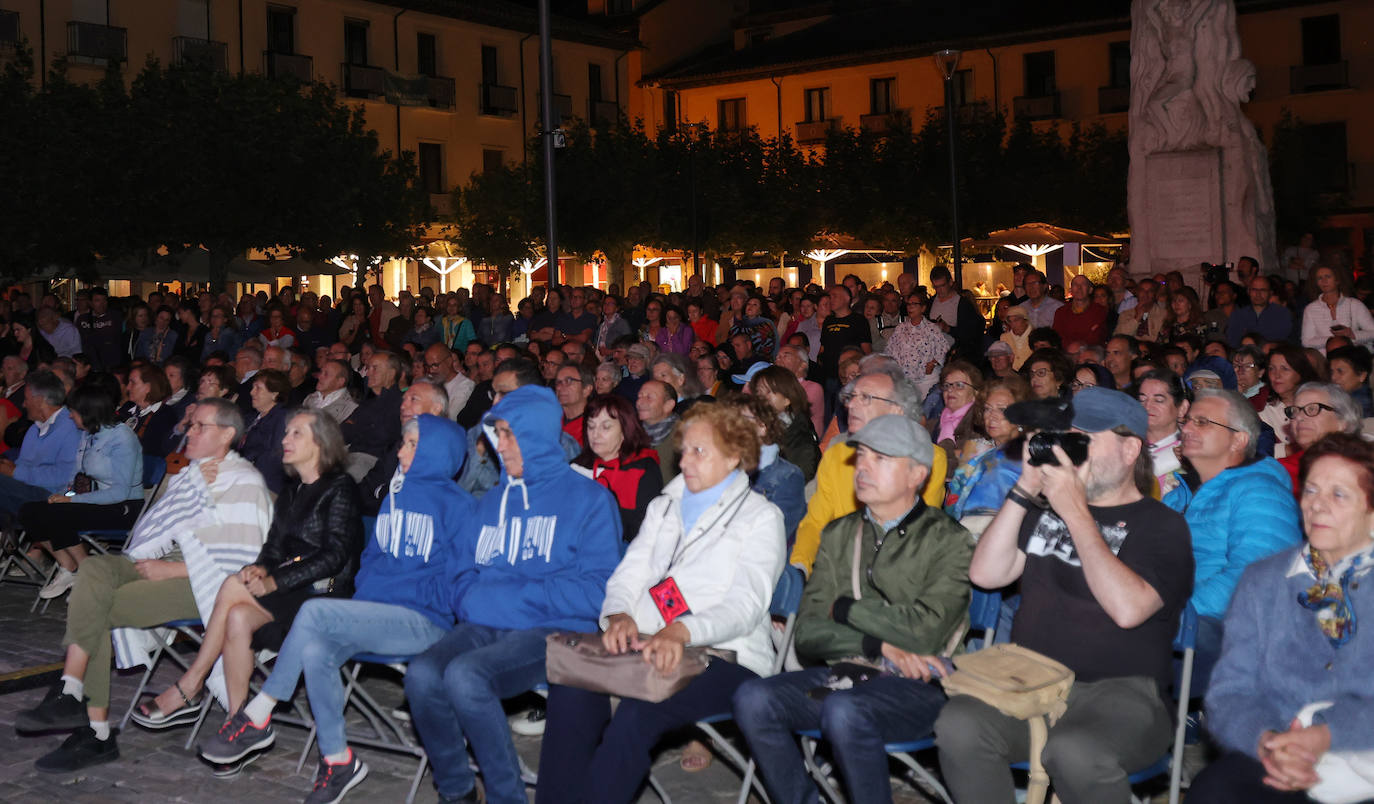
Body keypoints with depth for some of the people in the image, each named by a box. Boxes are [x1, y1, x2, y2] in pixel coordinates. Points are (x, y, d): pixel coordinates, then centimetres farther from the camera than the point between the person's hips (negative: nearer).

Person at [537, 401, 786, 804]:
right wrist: (619, 615, -10)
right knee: (570, 688, -25)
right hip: (646, 647, 5)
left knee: (638, 713, -33)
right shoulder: (663, 507, 23)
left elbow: (745, 604, -9)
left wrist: (683, 632, -28)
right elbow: (629, 575, 15)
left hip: (724, 655, -5)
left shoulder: (760, 516, 4)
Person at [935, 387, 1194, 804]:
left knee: (1074, 752, -37)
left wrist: (1076, 511, -15)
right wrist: (1025, 488, 1)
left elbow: (1128, 609, -17)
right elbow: (986, 574, 6)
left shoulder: (1162, 525, 1)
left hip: (1117, 690, -4)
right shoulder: (1046, 508, 17)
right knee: (958, 726, -27)